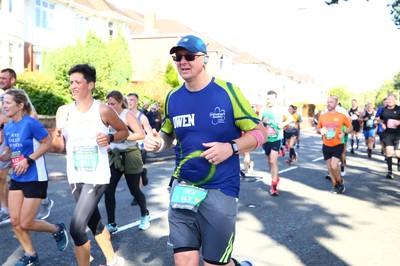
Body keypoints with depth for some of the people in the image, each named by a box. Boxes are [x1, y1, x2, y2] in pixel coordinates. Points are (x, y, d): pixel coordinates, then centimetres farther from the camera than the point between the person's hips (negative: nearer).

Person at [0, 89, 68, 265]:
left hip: (35, 179, -7)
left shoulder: (31, 123, -17)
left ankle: (57, 229, 24)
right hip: (17, 179, 7)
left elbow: (48, 143, -13)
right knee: (15, 221, 5)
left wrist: (28, 160, -20)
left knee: (25, 223, -3)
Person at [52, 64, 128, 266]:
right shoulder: (63, 111, 1)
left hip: (97, 176, -5)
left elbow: (124, 131, 5)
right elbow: (59, 147, 3)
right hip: (75, 176, 5)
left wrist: (110, 138, -15)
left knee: (76, 228, -13)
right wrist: (57, 135, -19)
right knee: (94, 222, 19)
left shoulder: (103, 110, -9)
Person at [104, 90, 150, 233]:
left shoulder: (128, 115, -12)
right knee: (108, 190, -6)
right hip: (113, 157, 5)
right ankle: (111, 224, 6)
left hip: (130, 156, -5)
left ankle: (145, 215, 35)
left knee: (134, 189, 8)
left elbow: (141, 135, -21)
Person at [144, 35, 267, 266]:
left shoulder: (227, 92, -9)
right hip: (182, 188, 4)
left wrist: (231, 147, -22)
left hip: (219, 190, -4)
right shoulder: (173, 98, 3)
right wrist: (157, 142, -6)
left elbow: (260, 132, -5)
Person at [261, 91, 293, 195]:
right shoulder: (263, 110, 2)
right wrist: (262, 121, -15)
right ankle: (275, 178, 38)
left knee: (273, 161, -14)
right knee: (270, 161, 15)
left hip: (277, 139, -4)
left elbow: (291, 118, 5)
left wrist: (284, 123, -13)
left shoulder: (281, 109, -4)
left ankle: (274, 185, -10)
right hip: (266, 139, 4)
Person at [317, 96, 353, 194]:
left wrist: (344, 133, -14)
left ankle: (340, 181, 12)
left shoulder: (341, 116, -6)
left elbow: (350, 127, 6)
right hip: (326, 146, 4)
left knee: (334, 166, -16)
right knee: (329, 167, 8)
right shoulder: (322, 116, 1)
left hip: (338, 146, -3)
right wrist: (320, 130, -11)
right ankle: (335, 185, 27)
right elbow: (318, 129, 13)